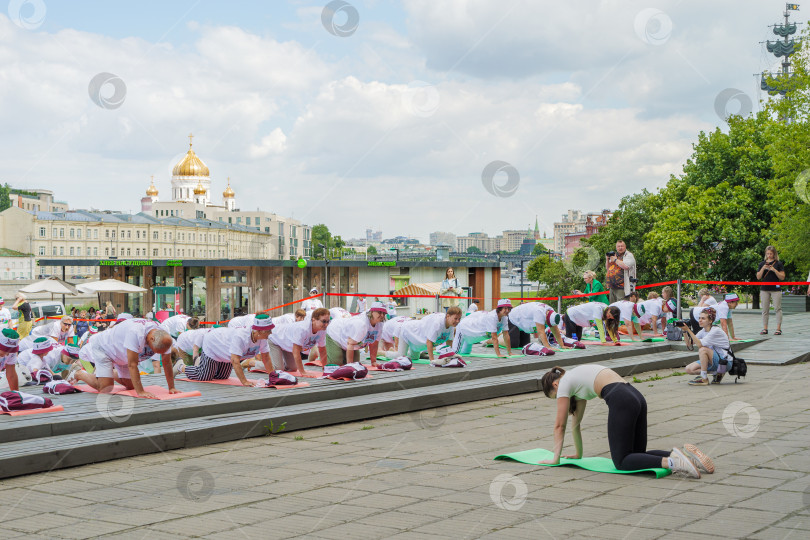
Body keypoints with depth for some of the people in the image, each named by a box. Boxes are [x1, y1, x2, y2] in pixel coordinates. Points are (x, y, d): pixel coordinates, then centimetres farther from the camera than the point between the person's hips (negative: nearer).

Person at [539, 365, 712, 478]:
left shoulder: (564, 383, 8)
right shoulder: (576, 378, 33)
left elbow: (560, 425, 9)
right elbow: (576, 422, 37)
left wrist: (555, 458, 15)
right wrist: (578, 454, 40)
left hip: (621, 402, -9)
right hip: (637, 397, 9)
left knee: (621, 462, -6)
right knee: (637, 455, 15)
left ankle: (671, 462, -27)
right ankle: (680, 455, -6)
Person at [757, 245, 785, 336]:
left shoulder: (778, 264, 1)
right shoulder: (762, 263, 9)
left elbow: (782, 277, -3)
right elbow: (758, 277, 6)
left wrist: (774, 270, -15)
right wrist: (763, 269, -9)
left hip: (776, 289, -3)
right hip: (764, 289, 3)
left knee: (777, 309, -4)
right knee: (765, 309, 5)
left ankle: (778, 328, -2)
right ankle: (765, 328, 10)